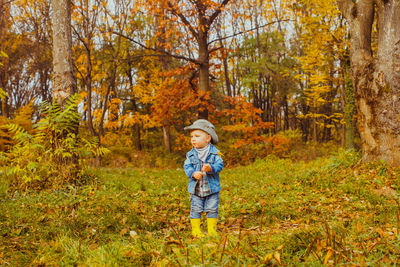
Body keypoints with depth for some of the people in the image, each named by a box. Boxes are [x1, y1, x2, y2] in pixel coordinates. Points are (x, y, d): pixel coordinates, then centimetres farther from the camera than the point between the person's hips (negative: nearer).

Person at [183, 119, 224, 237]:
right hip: (195, 188, 1)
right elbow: (187, 166, -2)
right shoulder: (191, 154, 2)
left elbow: (219, 165, -10)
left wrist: (211, 168, -30)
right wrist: (193, 173, -22)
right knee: (196, 210, 5)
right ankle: (196, 230, 16)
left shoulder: (215, 152, -5)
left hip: (212, 188, -1)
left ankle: (211, 229, 20)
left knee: (212, 209, 6)